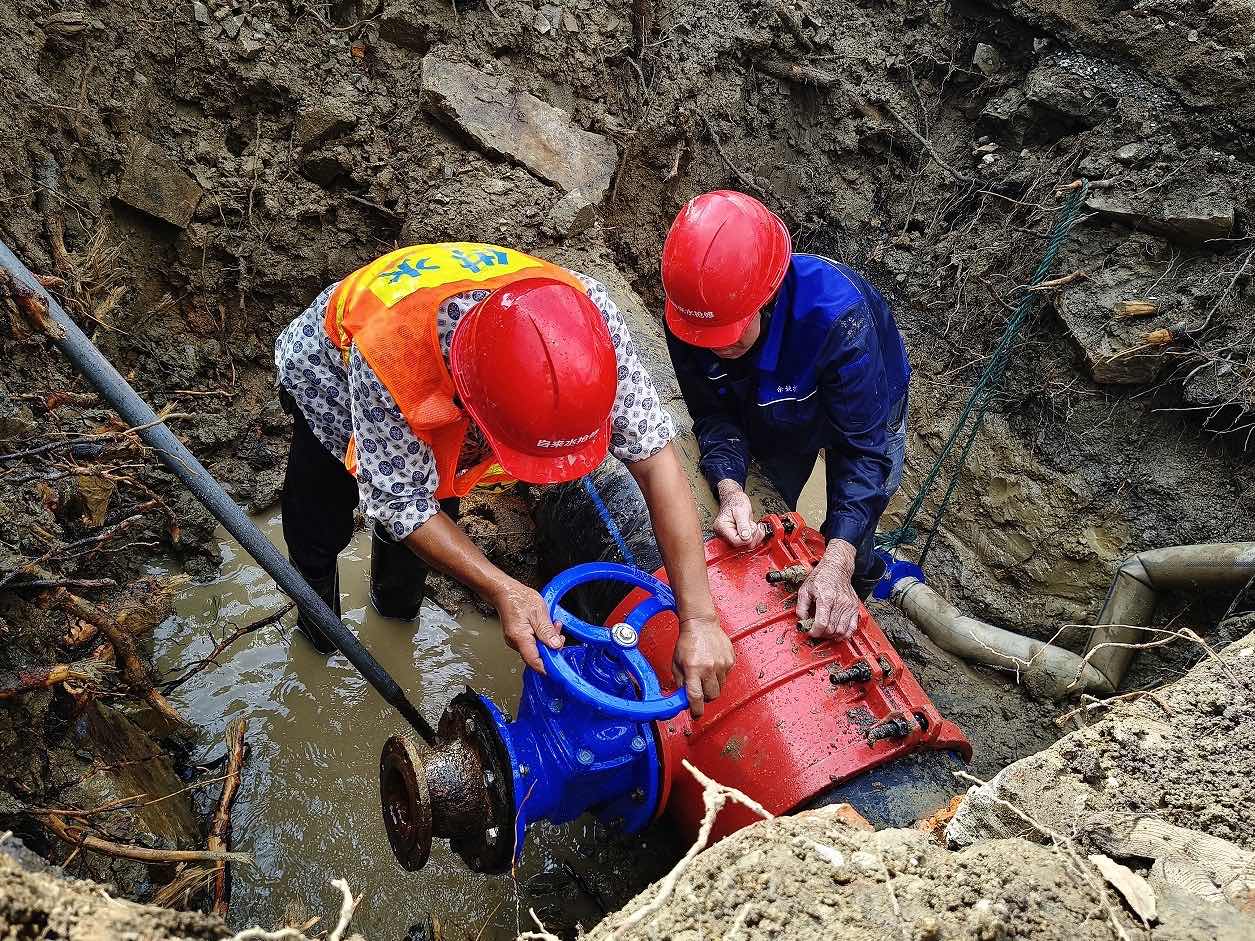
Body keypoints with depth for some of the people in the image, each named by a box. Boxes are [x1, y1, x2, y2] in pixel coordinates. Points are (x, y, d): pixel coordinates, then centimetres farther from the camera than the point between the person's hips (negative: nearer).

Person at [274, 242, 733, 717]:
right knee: (320, 529, 9)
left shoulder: (583, 311, -43)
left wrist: (699, 620, -40)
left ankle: (395, 607, 49)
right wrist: (502, 590, -45)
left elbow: (654, 454, -38)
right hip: (334, 366, -2)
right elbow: (399, 502, -34)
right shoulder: (387, 356, -50)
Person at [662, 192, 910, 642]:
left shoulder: (838, 315, -48)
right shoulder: (692, 313, -36)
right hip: (776, 415, 4)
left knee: (850, 539, 5)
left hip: (865, 412, -3)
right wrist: (730, 489, -46)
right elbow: (713, 415, -25)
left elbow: (864, 447, -44)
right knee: (760, 529, 17)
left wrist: (837, 562, -55)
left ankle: (851, 610, 39)